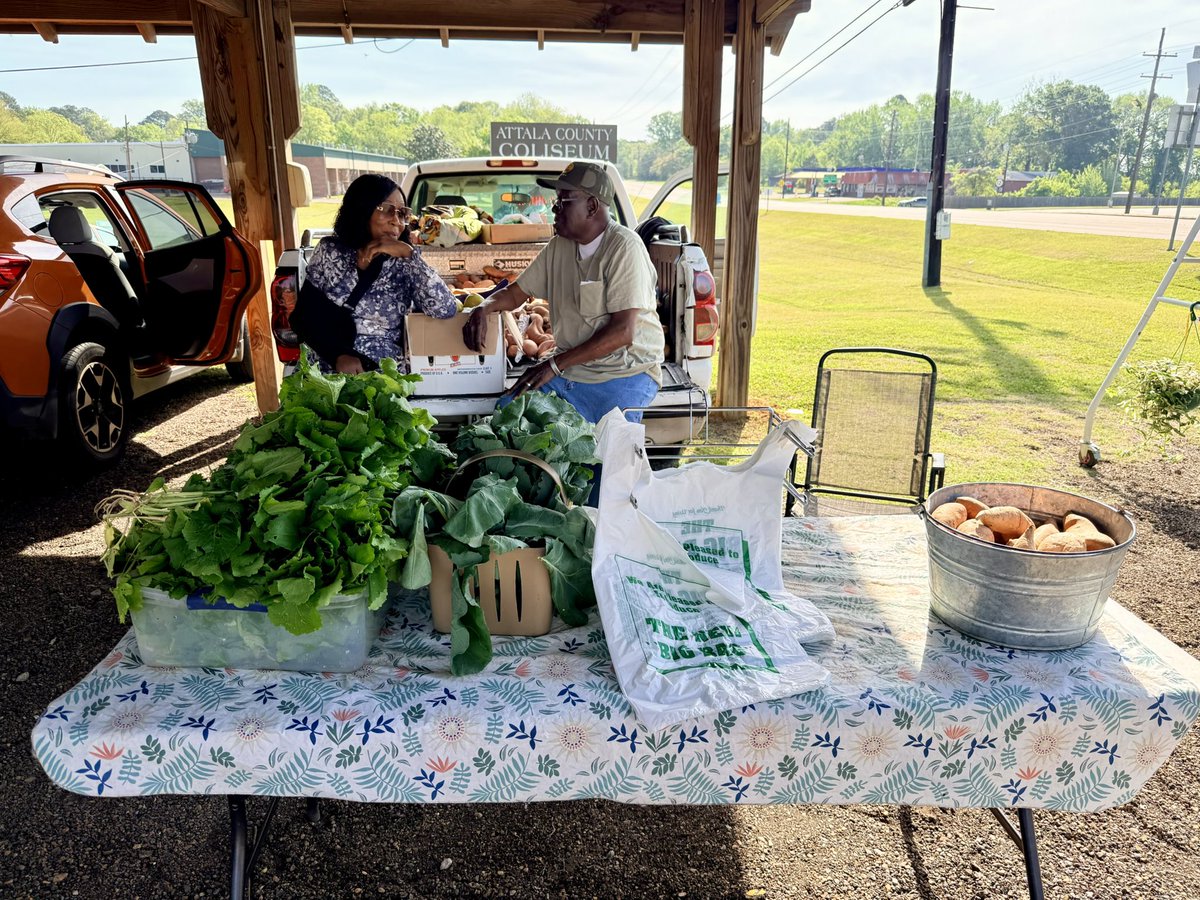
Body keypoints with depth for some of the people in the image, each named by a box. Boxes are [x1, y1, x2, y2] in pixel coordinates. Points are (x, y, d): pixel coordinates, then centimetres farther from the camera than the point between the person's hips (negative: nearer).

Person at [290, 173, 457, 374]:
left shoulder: (404, 264, 2)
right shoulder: (330, 251, 8)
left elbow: (447, 310, -11)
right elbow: (302, 316, 4)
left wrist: (409, 253, -12)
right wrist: (338, 356, -12)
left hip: (386, 378, -1)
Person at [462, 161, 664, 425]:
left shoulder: (624, 247, -14)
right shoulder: (559, 246, 9)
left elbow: (622, 332, -21)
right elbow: (515, 293, 18)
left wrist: (555, 364, -21)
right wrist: (484, 308, -6)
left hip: (626, 373, -5)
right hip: (569, 370, 6)